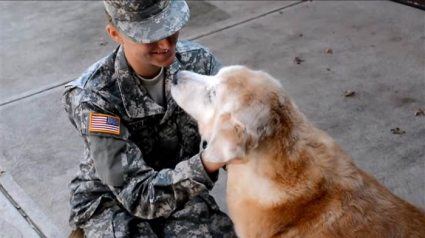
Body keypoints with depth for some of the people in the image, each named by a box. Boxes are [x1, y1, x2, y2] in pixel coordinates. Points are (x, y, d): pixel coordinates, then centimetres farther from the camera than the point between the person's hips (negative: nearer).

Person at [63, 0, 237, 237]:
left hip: (178, 185, 3)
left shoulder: (197, 61, -15)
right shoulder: (94, 97, -26)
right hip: (110, 199, -2)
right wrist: (207, 163, -44)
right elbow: (138, 194, -29)